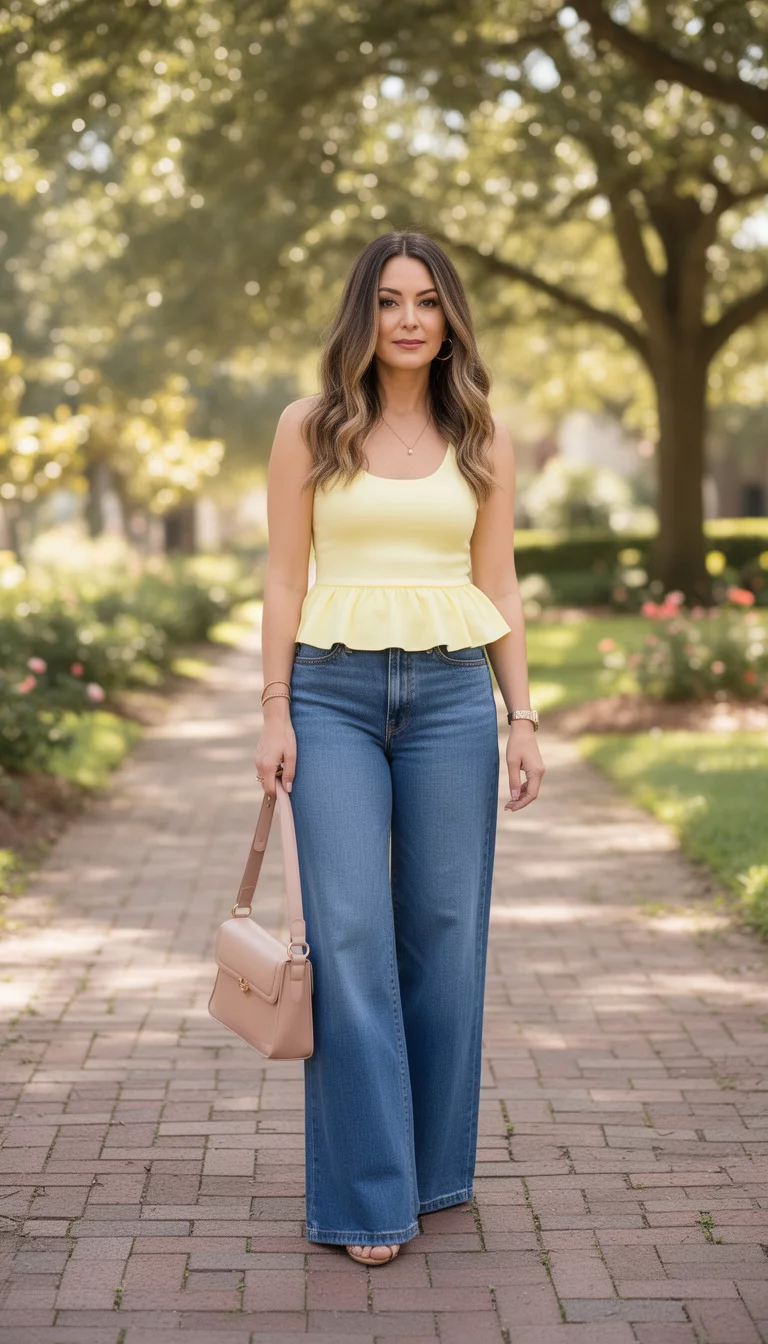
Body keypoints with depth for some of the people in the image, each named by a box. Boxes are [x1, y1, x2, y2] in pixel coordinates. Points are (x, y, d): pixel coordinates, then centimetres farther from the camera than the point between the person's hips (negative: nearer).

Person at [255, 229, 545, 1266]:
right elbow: (285, 577, 3)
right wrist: (276, 711, -3)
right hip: (335, 693, -2)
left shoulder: (481, 438, 8)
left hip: (451, 694, 2)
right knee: (349, 933, -6)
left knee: (444, 929, 5)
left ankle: (434, 1162, 22)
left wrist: (522, 715, 3)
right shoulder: (309, 428, 4)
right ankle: (367, 1193, 1)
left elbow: (498, 585, 9)